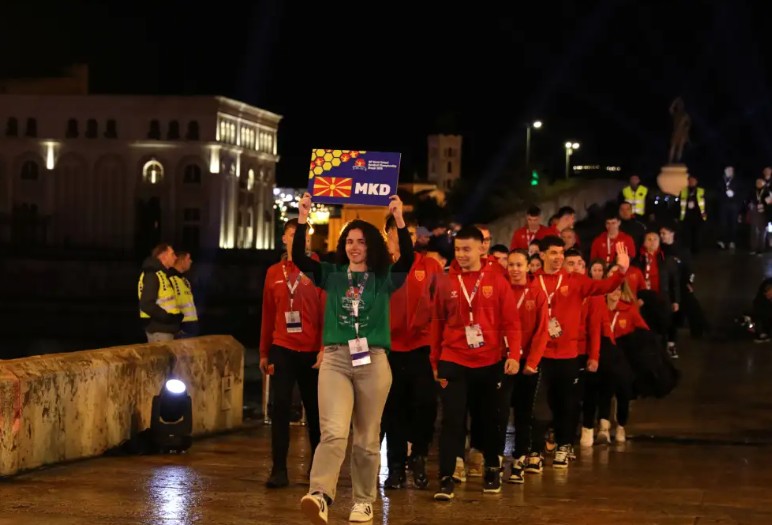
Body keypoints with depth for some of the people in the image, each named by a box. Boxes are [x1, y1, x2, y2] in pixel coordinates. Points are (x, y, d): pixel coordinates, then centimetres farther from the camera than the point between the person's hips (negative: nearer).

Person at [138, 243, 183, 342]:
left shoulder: (162, 274, 19)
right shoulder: (152, 275, -14)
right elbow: (146, 304, -22)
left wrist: (176, 315, 10)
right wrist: (168, 317, -21)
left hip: (164, 329, 10)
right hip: (159, 330, -10)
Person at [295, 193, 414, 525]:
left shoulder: (384, 278, 6)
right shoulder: (331, 275, 11)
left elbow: (407, 258, -11)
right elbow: (298, 258, -1)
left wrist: (399, 220, -21)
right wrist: (303, 221, -11)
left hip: (373, 360, 0)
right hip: (335, 358, 0)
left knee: (367, 438, 6)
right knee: (333, 432, -17)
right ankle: (320, 496, -30)